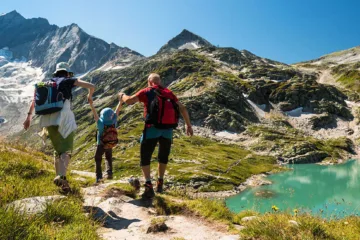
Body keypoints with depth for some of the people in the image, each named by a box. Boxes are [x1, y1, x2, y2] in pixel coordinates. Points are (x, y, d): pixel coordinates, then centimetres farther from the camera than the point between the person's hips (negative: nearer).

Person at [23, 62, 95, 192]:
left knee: (58, 149, 17)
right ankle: (61, 176, -28)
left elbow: (35, 100, 22)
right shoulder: (69, 80, 10)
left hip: (48, 119, 5)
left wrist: (29, 116, 25)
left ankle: (60, 179, 18)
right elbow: (91, 86, 5)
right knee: (67, 149, -7)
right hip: (64, 116, -5)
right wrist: (89, 96, 24)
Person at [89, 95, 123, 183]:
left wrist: (91, 105, -31)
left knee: (98, 159, 14)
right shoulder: (113, 121, -22)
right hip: (110, 145, 3)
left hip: (101, 145, -3)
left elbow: (95, 115, -31)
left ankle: (99, 176, 8)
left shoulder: (101, 123, -29)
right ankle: (109, 173, 9)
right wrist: (120, 101, -8)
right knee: (108, 158, 24)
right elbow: (117, 111, -15)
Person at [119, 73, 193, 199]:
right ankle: (160, 184, 30)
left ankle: (149, 186, -7)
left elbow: (129, 101, -1)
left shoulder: (147, 92, 3)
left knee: (145, 158, 6)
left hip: (152, 128, -4)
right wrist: (188, 125, 17)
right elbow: (183, 109, 11)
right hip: (167, 130, 4)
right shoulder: (169, 93, 14)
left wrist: (122, 95, 21)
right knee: (163, 157, 22)